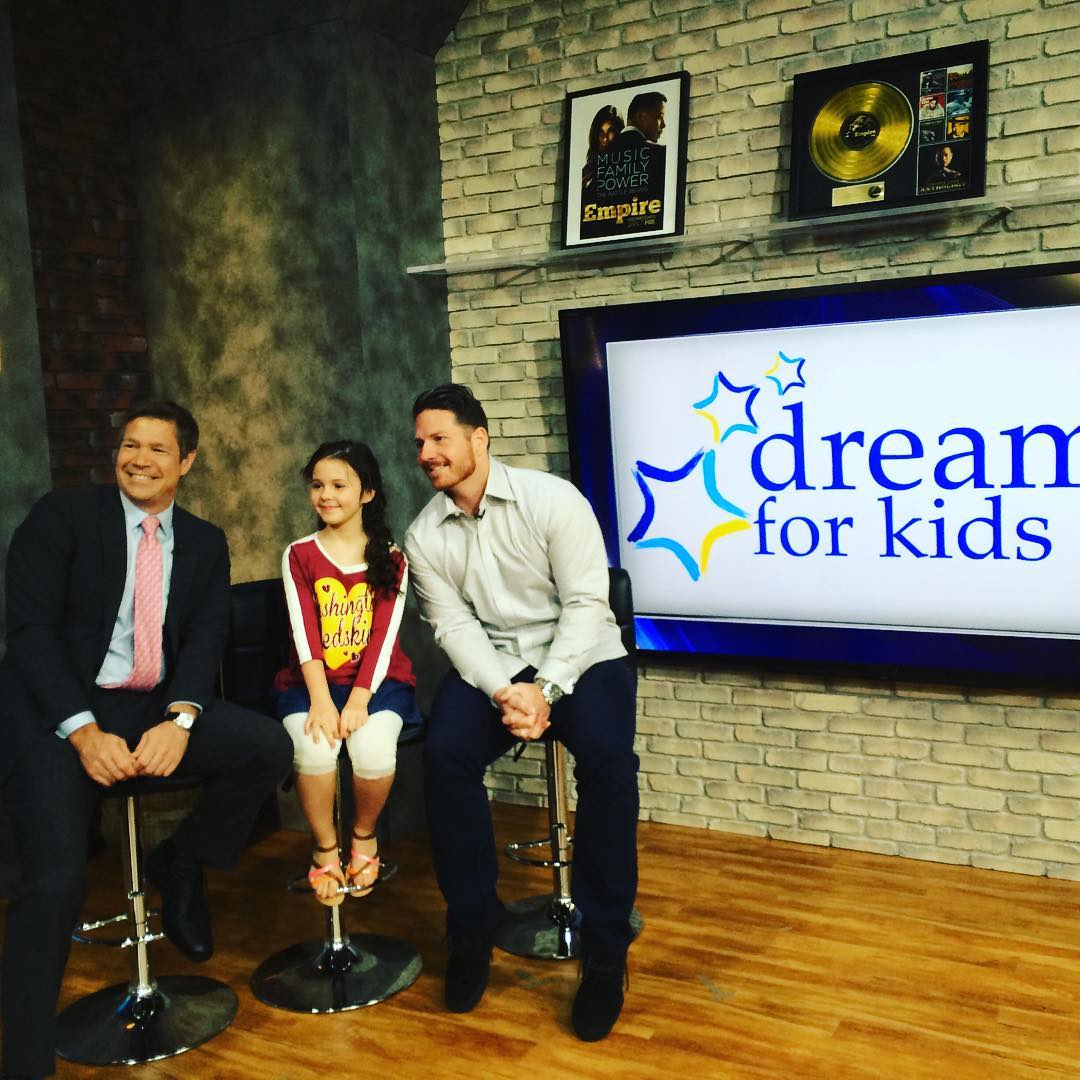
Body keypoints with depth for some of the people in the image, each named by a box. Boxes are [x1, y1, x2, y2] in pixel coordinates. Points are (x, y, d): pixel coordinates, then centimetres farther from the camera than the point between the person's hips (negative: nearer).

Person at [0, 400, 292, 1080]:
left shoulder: (206, 543, 12)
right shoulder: (62, 516, 0)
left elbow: (207, 637, 1)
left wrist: (179, 720, -19)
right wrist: (84, 731, -19)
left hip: (154, 710, 4)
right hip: (55, 712, -4)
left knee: (269, 746, -19)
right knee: (56, 883, -21)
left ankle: (181, 864, 8)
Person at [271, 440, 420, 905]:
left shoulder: (390, 559, 6)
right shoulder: (299, 555, 6)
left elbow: (384, 637, -5)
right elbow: (305, 635, -6)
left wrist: (358, 701, -19)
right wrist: (321, 701, -20)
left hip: (378, 681, 0)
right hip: (312, 683, 0)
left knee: (374, 749, -31)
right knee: (313, 748, -32)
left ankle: (364, 835, 2)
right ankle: (325, 848, -4)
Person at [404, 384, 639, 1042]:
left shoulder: (553, 500, -10)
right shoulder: (424, 535, 2)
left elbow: (586, 604, -13)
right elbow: (455, 624, -3)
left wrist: (545, 689, -24)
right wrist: (505, 690, -20)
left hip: (580, 659, -3)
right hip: (488, 667, 3)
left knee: (608, 759, -30)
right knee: (445, 753, -26)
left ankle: (605, 953, -15)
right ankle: (472, 932, -6)